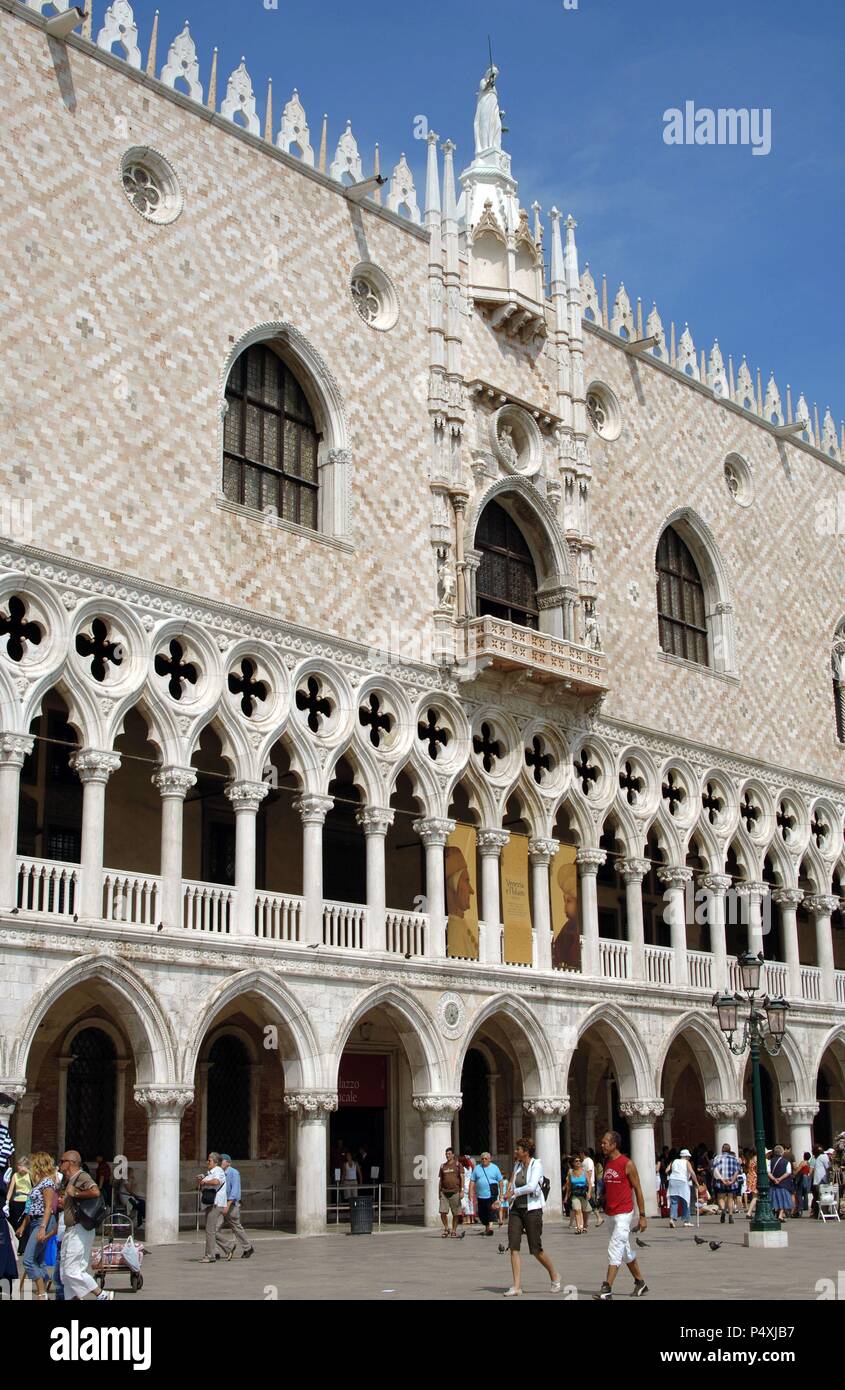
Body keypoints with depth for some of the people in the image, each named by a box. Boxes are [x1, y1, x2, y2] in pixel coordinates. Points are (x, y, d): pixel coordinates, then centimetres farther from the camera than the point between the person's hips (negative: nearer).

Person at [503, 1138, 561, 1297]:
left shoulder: (536, 1165, -10)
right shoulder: (517, 1165, 11)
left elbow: (531, 1187, -23)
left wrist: (515, 1191, -11)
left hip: (532, 1209, -6)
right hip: (516, 1209, 6)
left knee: (536, 1249, -1)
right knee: (513, 1247, -5)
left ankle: (554, 1276, 24)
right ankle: (517, 1287, -4)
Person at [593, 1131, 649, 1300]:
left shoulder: (627, 1164, -12)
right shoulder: (606, 1163, 9)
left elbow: (638, 1189, -9)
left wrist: (642, 1216, -10)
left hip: (623, 1213, -8)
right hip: (610, 1213, 8)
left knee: (614, 1249, -13)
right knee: (626, 1251, 16)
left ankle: (607, 1289, -15)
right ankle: (640, 1283, 29)